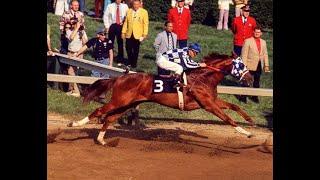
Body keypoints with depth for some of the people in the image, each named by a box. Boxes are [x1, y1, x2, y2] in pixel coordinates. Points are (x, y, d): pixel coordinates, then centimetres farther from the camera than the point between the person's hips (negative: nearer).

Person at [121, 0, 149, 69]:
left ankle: (134, 63, 18)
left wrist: (145, 34, -8)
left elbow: (146, 23, -3)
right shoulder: (129, 11, 7)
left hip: (138, 35, -3)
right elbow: (126, 22, 8)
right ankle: (129, 61, 24)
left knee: (136, 50, 5)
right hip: (129, 34, 3)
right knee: (128, 48, 4)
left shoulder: (144, 12, -2)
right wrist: (123, 32, 5)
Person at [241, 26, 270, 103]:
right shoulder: (248, 41, -7)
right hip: (250, 66, -4)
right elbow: (244, 54, -8)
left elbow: (265, 54, 11)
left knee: (257, 82, 11)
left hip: (259, 66, 5)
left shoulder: (263, 42, 9)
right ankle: (244, 96, 12)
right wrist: (244, 65, -13)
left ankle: (255, 96, 20)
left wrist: (266, 65, 7)